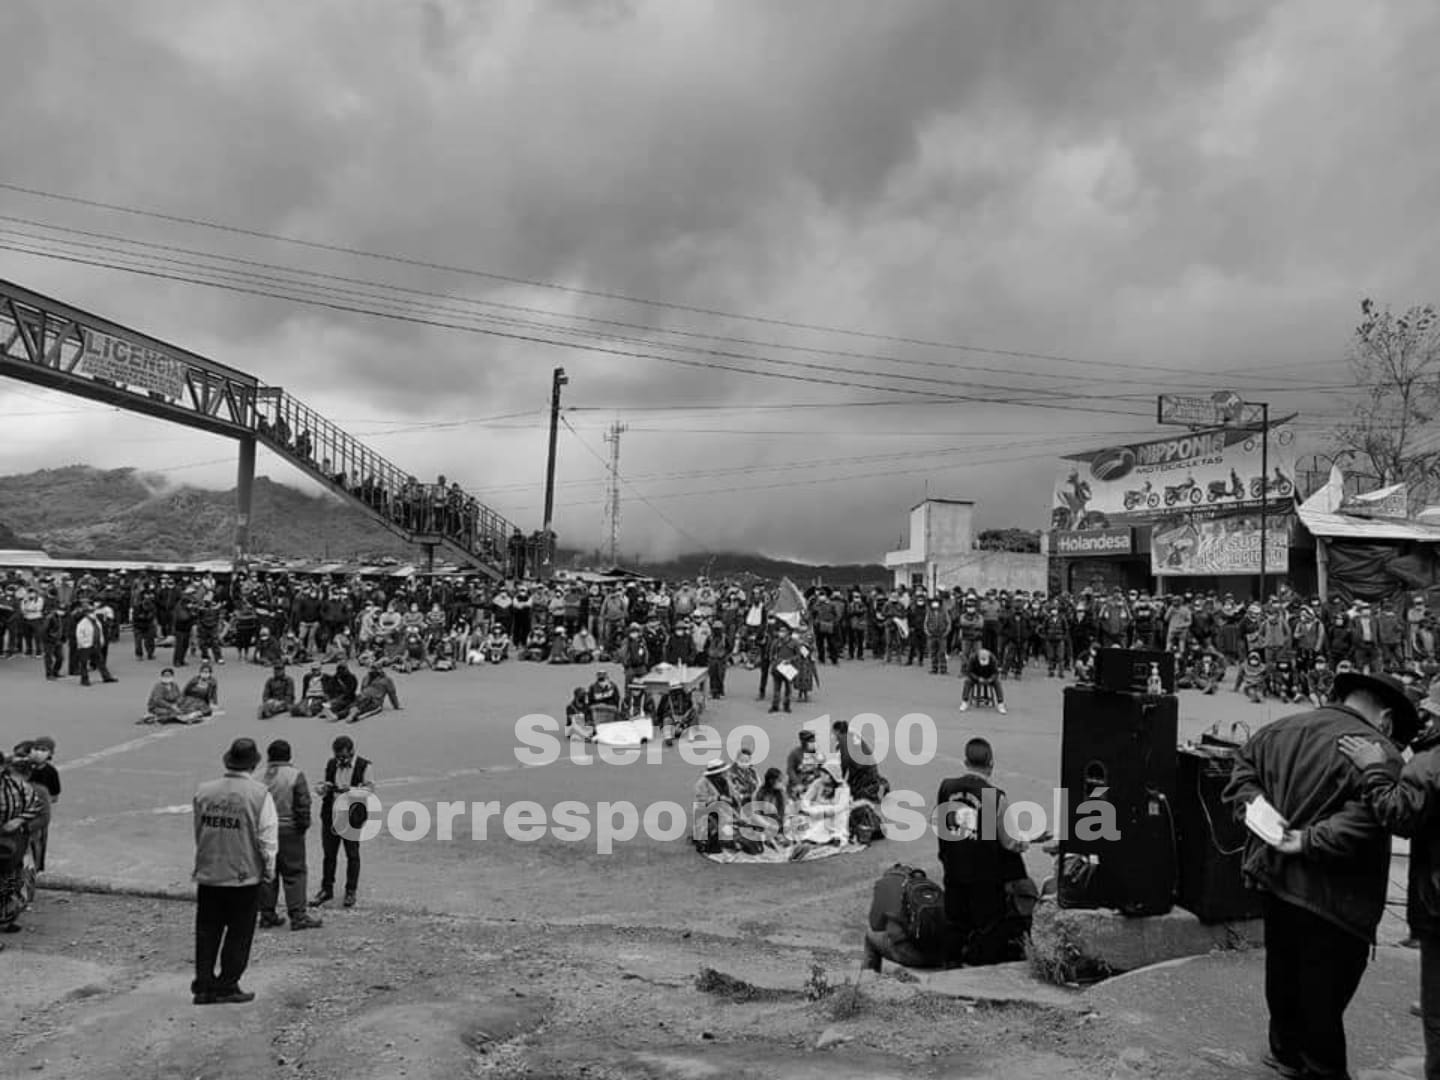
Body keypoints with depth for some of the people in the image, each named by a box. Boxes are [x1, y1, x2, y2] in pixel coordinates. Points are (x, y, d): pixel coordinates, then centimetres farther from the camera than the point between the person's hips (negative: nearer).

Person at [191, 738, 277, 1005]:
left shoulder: (204, 791, -1)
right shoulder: (259, 794, -12)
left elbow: (198, 832, 11)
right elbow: (267, 837, -12)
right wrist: (269, 869, 1)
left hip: (208, 874, 4)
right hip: (245, 875, -4)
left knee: (207, 932, 14)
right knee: (239, 934, 9)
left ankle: (203, 986, 18)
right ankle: (227, 987, 14)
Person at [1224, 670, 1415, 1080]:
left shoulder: (1283, 728, 4)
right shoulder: (1380, 756, -19)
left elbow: (1244, 763, 16)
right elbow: (1364, 822, -30)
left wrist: (1252, 802, 4)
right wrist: (1310, 842, -20)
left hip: (1275, 880, 7)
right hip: (1330, 897, -7)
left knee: (1282, 975, 23)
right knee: (1323, 991, 8)